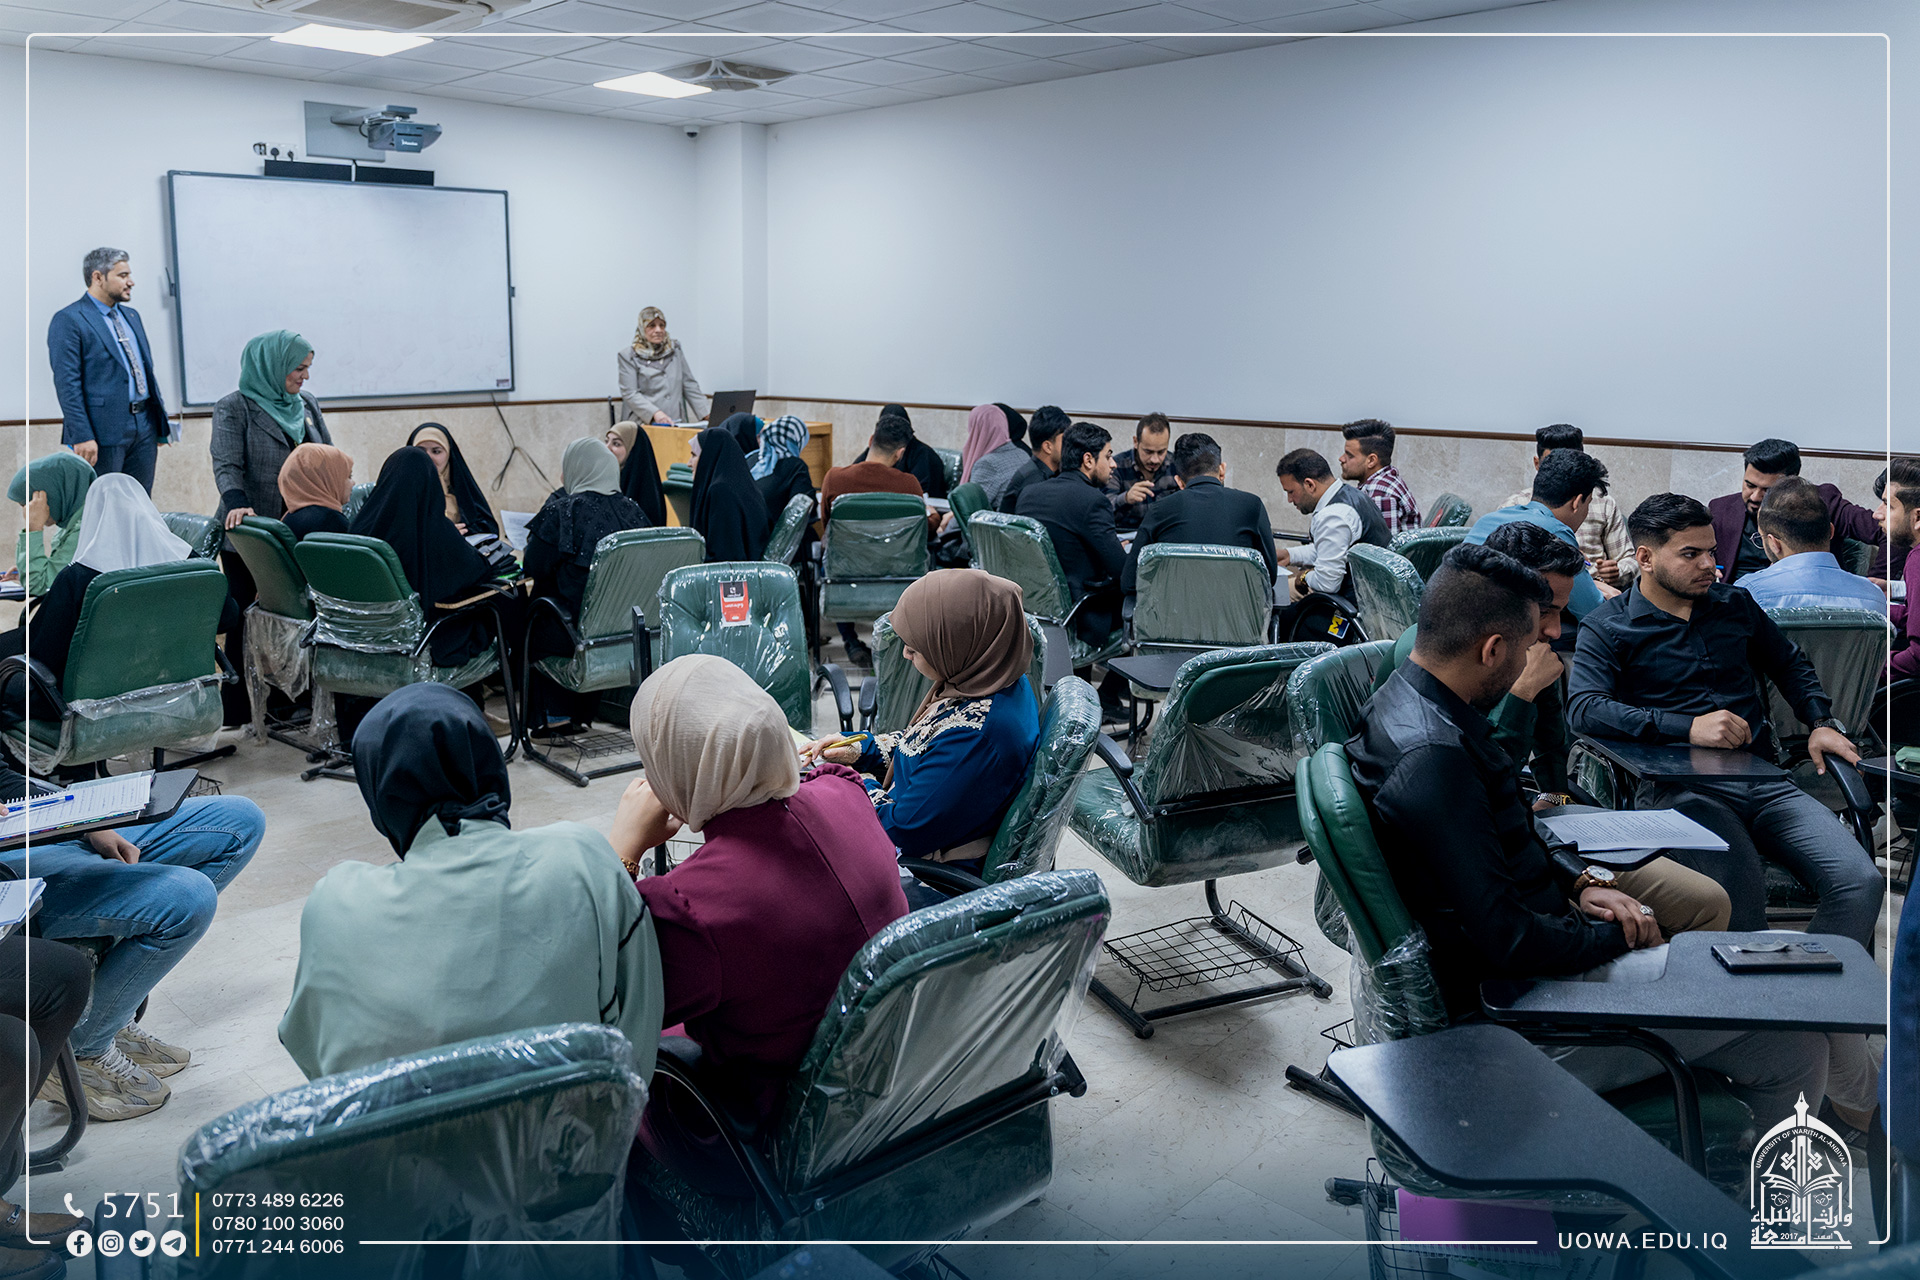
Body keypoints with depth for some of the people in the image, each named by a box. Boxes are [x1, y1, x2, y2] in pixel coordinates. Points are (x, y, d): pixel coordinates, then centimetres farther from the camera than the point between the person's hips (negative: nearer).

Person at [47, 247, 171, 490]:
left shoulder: (131, 316, 18)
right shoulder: (68, 320, -6)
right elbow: (67, 383, -12)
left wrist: (160, 426, 17)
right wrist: (82, 436, -19)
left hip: (144, 426, 7)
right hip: (104, 432, -7)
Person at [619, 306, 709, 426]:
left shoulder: (675, 350, 20)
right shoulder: (628, 356, 6)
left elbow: (690, 386, 19)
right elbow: (629, 393, -2)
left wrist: (706, 414, 5)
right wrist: (655, 413, -18)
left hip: (677, 424, 3)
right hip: (644, 424, -3)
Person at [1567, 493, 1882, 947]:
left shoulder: (1735, 605, 19)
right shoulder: (1607, 628, 2)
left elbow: (1790, 665, 34)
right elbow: (1584, 709, -14)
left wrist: (1823, 723, 14)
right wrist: (1688, 727, -22)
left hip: (1765, 783, 6)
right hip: (1680, 787, -5)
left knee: (1860, 883, -17)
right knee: (1741, 892, -33)